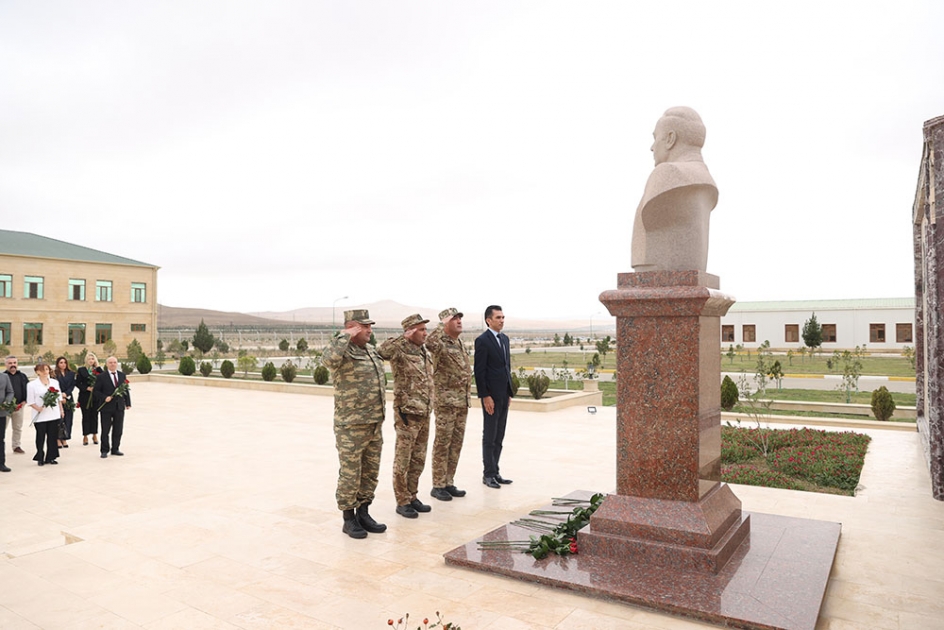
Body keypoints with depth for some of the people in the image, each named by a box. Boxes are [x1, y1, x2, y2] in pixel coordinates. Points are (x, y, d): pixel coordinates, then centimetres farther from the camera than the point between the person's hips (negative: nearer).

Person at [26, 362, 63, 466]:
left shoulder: (55, 382, 10)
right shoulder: (32, 385, -2)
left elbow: (59, 397, 16)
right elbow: (30, 401, -4)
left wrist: (61, 410, 12)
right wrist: (38, 408, -19)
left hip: (54, 414, 4)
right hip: (40, 416, -3)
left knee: (53, 436, 5)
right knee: (41, 437, 3)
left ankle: (50, 457, 14)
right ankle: (40, 458, 14)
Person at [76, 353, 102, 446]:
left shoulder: (97, 369, 6)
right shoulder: (81, 370, 2)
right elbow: (77, 383, 0)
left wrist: (97, 366, -8)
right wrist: (87, 388, -13)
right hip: (85, 397, -1)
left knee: (95, 415, 7)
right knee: (86, 416, 2)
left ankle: (94, 435, 17)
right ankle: (85, 436, 10)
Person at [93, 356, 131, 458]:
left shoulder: (122, 375, 9)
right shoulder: (101, 377, -4)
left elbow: (126, 389, 11)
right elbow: (96, 391, -4)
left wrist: (128, 403, 7)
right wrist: (104, 398, -18)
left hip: (119, 407, 4)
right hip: (106, 407, -4)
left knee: (118, 430, 9)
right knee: (105, 430, 3)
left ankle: (115, 449, 20)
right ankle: (104, 451, 13)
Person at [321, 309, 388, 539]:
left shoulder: (371, 350, 11)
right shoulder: (341, 351, -13)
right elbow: (328, 360, -39)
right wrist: (346, 335, -27)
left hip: (374, 425, 8)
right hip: (351, 427, -8)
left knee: (371, 472, 15)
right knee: (350, 474, 4)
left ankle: (363, 513, 29)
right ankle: (349, 519, 18)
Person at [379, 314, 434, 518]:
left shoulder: (424, 352, 11)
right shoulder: (400, 352, -13)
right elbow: (380, 351, -32)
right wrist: (403, 338, -29)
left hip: (424, 415, 8)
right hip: (407, 414, -8)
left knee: (418, 460, 16)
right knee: (403, 460, 4)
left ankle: (412, 496, 28)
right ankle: (402, 501, 14)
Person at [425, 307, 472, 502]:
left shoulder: (461, 344, 15)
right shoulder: (441, 344, -11)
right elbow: (429, 342, -37)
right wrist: (442, 326, -24)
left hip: (463, 402, 8)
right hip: (446, 401, -8)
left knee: (456, 444, 12)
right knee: (442, 444, -1)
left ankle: (449, 483, 21)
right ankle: (438, 486, 8)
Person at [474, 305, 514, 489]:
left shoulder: (504, 339, 14)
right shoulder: (482, 341, -11)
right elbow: (479, 371, -14)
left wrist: (509, 392, 14)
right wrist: (485, 396, -17)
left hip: (504, 394, 8)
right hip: (491, 395, -8)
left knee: (499, 437, 12)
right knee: (490, 437, 1)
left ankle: (495, 472, 20)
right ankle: (488, 474, 10)